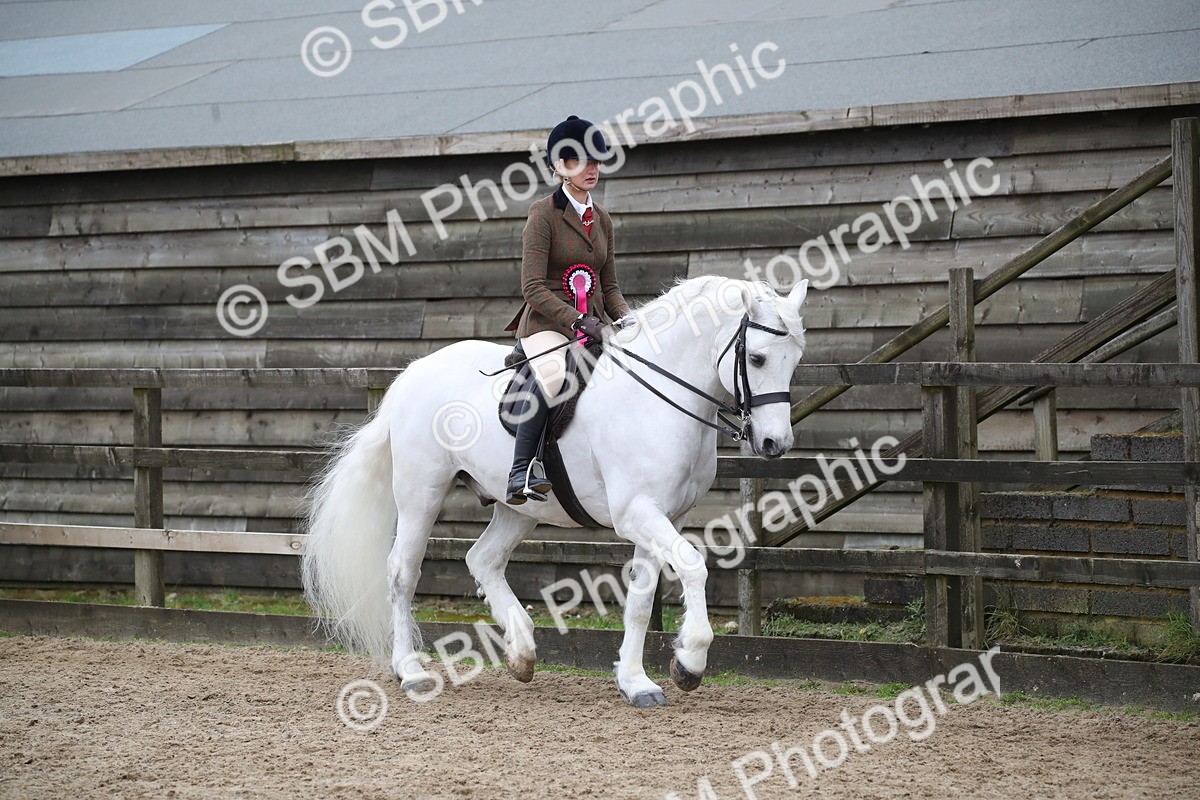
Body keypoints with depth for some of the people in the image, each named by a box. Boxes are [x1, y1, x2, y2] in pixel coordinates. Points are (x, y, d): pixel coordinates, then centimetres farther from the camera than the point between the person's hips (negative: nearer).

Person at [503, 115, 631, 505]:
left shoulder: (601, 219, 16)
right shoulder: (544, 214, -6)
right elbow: (533, 288, -13)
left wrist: (630, 320, -2)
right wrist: (577, 320, -24)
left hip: (592, 324, 7)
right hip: (547, 323, -7)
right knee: (552, 372, -38)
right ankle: (523, 470, -38)